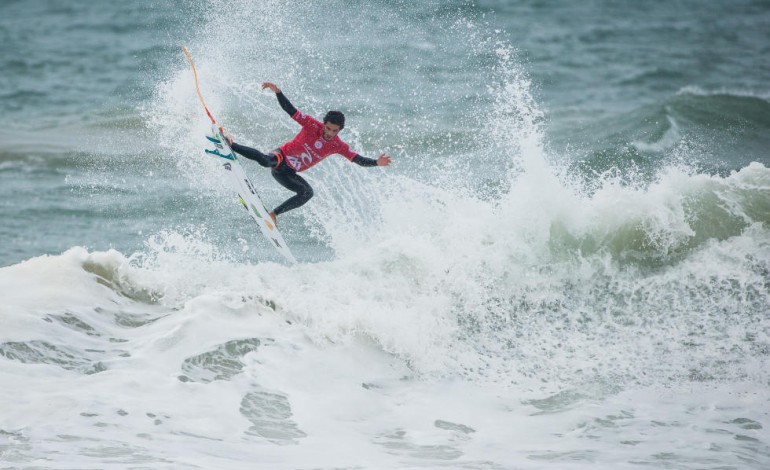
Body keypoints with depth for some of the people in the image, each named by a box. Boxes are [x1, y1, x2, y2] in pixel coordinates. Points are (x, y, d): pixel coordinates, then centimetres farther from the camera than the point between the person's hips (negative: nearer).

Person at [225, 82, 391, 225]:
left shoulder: (337, 146, -4)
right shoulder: (312, 125, -13)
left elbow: (358, 159, -2)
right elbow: (290, 110, -14)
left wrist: (376, 162, -18)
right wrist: (278, 92, -28)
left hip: (288, 174, 5)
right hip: (281, 157, -5)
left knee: (307, 192, -20)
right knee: (265, 160, -39)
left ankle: (274, 214, -9)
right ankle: (230, 145, -21)